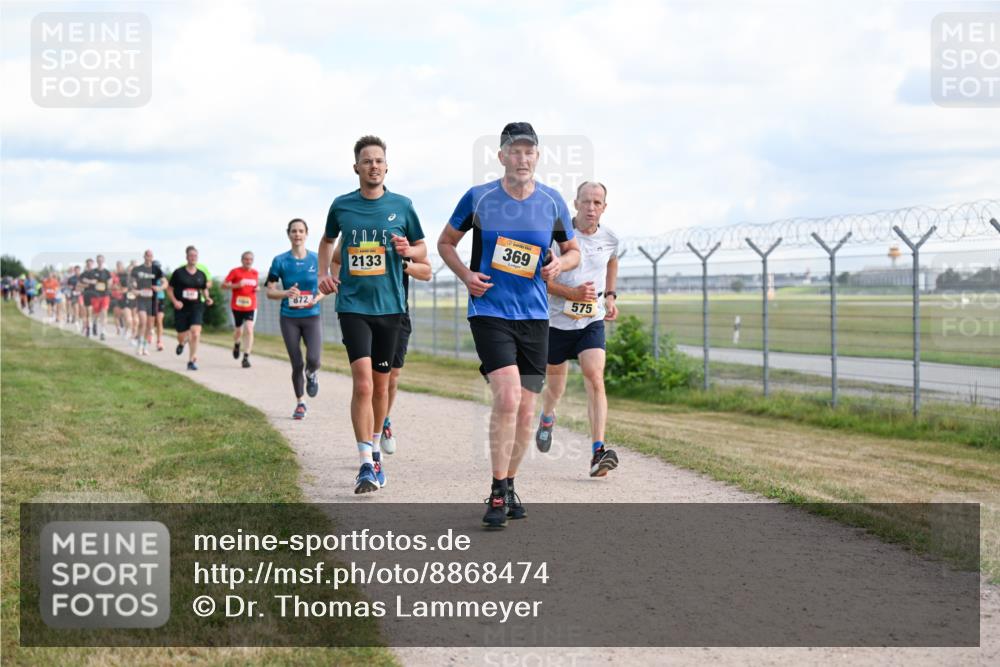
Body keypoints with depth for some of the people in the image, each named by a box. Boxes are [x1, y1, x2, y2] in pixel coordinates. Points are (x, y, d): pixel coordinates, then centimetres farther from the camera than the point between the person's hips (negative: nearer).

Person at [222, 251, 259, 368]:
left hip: (251, 307, 1)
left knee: (249, 330, -13)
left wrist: (256, 288, 1)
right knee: (239, 331, 8)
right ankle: (236, 344, 44)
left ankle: (246, 357, -12)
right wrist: (236, 285, -18)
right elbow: (223, 285, -3)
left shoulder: (255, 273, 8)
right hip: (237, 306, -1)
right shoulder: (235, 272, -3)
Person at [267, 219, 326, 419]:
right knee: (297, 364, 1)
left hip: (312, 316, 0)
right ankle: (300, 403, 21)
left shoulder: (316, 260, 0)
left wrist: (317, 298, -12)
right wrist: (285, 293, -21)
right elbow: (270, 292, -1)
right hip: (289, 318, 0)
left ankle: (311, 374, 20)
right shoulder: (280, 261, -2)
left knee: (313, 360, -18)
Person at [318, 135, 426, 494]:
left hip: (389, 306, 2)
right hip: (353, 305, -2)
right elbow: (327, 241, 22)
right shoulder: (341, 205, 3)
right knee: (362, 382, -16)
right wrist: (323, 274, 6)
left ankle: (375, 451, 33)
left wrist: (408, 250, -10)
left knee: (380, 385, 12)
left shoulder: (401, 205, 2)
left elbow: (422, 248, 12)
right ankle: (366, 464, -15)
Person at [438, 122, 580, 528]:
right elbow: (446, 242, 11)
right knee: (507, 398, -19)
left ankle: (508, 485, 25)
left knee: (525, 410, 6)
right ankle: (497, 494, -9)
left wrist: (559, 264, -7)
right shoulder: (478, 198, -2)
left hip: (534, 315, 3)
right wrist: (465, 274, -7)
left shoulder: (552, 202, 4)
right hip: (489, 311, -3)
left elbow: (573, 251, 16)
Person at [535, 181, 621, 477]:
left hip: (592, 322, 1)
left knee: (595, 379, -20)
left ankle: (598, 452, -26)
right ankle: (547, 417, 51)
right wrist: (572, 293, -23)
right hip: (557, 321, -1)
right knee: (555, 388, 13)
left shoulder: (610, 239, 0)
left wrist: (610, 296, 14)